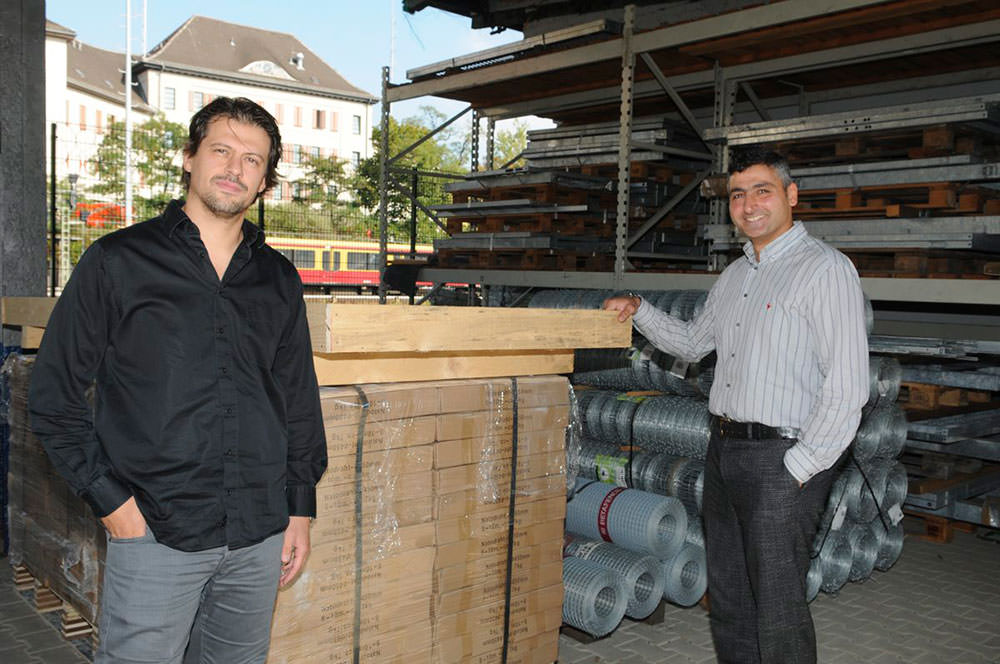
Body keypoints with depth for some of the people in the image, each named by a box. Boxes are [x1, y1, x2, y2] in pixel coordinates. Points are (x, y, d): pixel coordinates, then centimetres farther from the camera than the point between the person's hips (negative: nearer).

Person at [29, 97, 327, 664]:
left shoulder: (279, 280, 9)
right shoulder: (118, 262, -1)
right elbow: (53, 395, -1)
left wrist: (301, 508, 9)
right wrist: (110, 500, -7)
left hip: (260, 538, 4)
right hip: (155, 534, -3)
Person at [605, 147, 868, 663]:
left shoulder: (826, 269, -10)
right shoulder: (734, 276, 15)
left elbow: (847, 387, -16)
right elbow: (692, 343, 27)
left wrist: (800, 468, -17)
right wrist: (639, 310, 13)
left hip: (782, 456, -8)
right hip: (723, 448, 8)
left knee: (777, 609, -1)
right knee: (727, 598, 17)